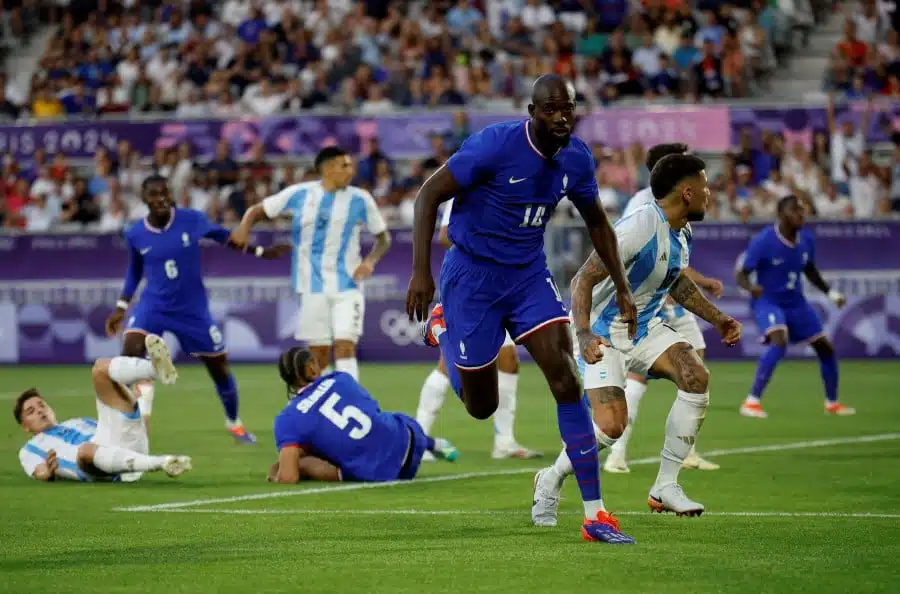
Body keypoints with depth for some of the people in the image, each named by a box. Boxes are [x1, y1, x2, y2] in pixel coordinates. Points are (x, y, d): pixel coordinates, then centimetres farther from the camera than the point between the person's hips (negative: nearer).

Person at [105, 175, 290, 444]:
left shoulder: (192, 220, -14)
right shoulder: (135, 235, -9)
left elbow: (222, 235, 5)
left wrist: (260, 252, 7)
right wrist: (121, 307, 6)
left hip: (193, 309, 0)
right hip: (153, 306, 0)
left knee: (220, 368, 10)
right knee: (131, 347, -29)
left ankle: (233, 422, 34)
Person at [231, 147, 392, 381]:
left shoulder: (360, 199, -1)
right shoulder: (299, 194, -1)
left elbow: (383, 237, 9)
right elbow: (257, 210, 9)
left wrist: (370, 260, -10)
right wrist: (245, 227, -12)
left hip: (347, 285, -1)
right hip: (313, 287, 1)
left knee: (345, 347, -15)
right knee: (318, 353, 5)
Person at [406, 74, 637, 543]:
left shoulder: (577, 159, -4)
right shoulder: (494, 145, -22)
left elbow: (597, 222, 14)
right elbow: (429, 195, -17)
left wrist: (622, 288, 11)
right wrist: (421, 273, -23)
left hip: (529, 275, 4)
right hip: (473, 275, -4)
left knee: (567, 382, -13)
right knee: (481, 406, 6)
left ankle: (593, 513, -10)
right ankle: (442, 328, 39)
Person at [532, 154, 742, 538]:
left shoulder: (682, 231, 3)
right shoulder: (639, 229, -26)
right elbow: (583, 280, -28)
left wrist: (717, 319, 19)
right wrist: (584, 334, -42)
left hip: (645, 328, 8)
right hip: (603, 336, -8)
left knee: (696, 376, -18)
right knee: (612, 426, -21)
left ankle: (665, 487, -9)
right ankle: (551, 481, 9)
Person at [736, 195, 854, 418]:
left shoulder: (807, 239, -3)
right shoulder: (763, 241, -21)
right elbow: (741, 274, -19)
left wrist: (830, 292, 11)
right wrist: (750, 286, -40)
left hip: (796, 303, 7)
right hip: (768, 301, -7)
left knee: (825, 348, 10)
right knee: (779, 342, -33)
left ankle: (832, 402, 34)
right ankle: (752, 402, -27)